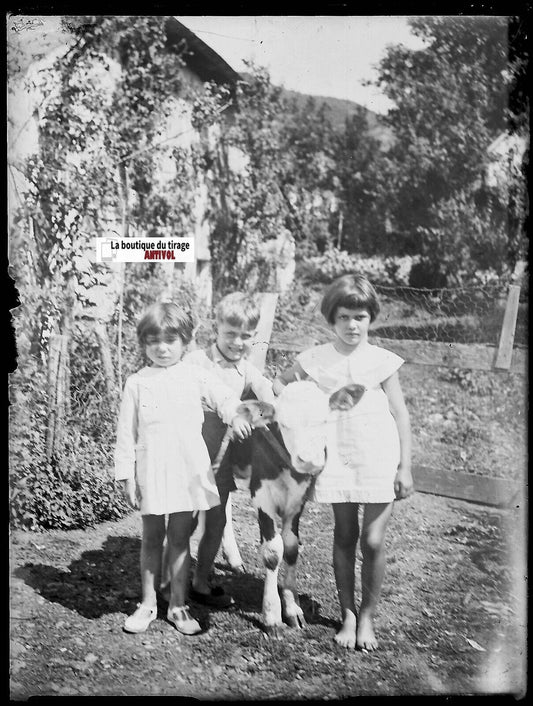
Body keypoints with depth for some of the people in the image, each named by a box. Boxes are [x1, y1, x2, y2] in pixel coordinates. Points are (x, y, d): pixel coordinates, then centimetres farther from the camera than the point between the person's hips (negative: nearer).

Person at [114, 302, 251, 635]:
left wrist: (236, 415, -27)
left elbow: (225, 396, -4)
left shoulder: (196, 376, 2)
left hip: (189, 470, 0)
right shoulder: (137, 383, 1)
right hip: (152, 469, 0)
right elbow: (127, 432, 2)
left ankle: (178, 605, 22)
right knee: (152, 539, 12)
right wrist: (126, 475, 0)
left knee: (180, 539, 9)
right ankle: (148, 603, 26)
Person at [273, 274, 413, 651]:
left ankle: (368, 617, 19)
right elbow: (278, 383, 16)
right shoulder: (316, 359, 0)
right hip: (337, 459, 2)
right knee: (344, 537, 10)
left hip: (380, 459, -1)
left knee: (373, 540, -1)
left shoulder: (382, 361, -3)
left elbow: (401, 416, -1)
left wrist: (406, 466, -3)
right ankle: (348, 615, 24)